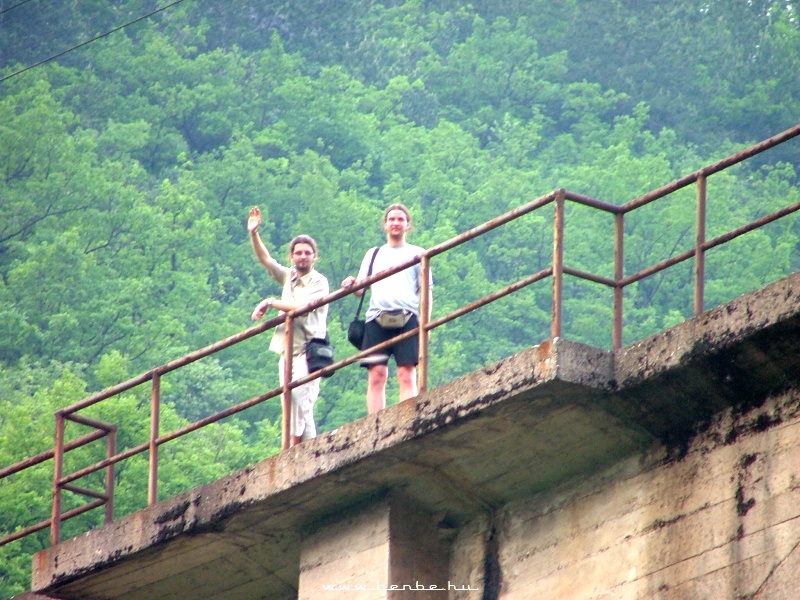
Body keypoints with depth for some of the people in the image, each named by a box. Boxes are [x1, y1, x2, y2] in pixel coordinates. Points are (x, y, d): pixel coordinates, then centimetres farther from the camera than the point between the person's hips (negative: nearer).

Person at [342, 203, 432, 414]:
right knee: (376, 374, -6)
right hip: (377, 318, 2)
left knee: (407, 375, -11)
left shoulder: (416, 254, 17)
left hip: (407, 317, -2)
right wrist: (352, 285, -6)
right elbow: (361, 289, 18)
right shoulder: (373, 254, 24)